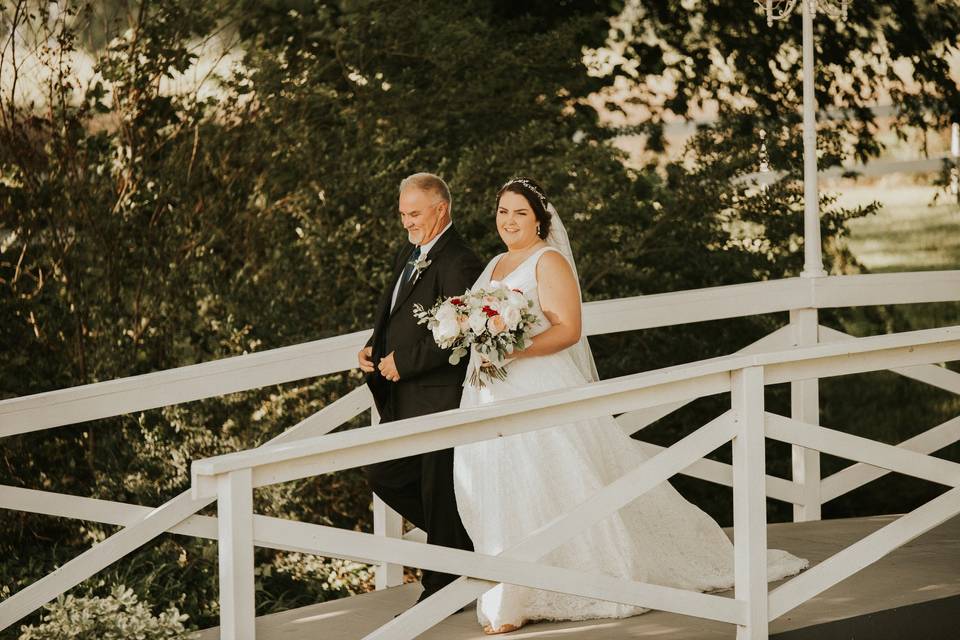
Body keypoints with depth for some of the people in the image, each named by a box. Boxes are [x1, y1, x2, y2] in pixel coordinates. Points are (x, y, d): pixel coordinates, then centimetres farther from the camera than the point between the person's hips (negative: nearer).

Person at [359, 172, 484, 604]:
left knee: (438, 494, 0)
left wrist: (404, 362, -20)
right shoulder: (408, 256, 14)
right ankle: (462, 540, 28)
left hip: (439, 399, -10)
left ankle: (442, 592, 11)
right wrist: (374, 350, 4)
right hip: (402, 398, 10)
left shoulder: (459, 264, -17)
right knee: (383, 475, 14)